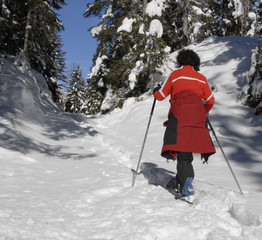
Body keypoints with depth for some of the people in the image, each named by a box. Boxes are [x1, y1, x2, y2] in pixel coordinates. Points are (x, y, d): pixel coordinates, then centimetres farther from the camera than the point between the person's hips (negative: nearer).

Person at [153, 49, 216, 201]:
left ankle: (187, 185, -26)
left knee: (182, 150, -10)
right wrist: (205, 112, 38)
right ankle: (180, 181, 15)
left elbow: (160, 96, 14)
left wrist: (155, 91, 37)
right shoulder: (201, 78, 20)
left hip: (180, 115, -3)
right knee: (189, 147, 12)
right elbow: (211, 100, 18)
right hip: (198, 117, 3)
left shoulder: (175, 75, 13)